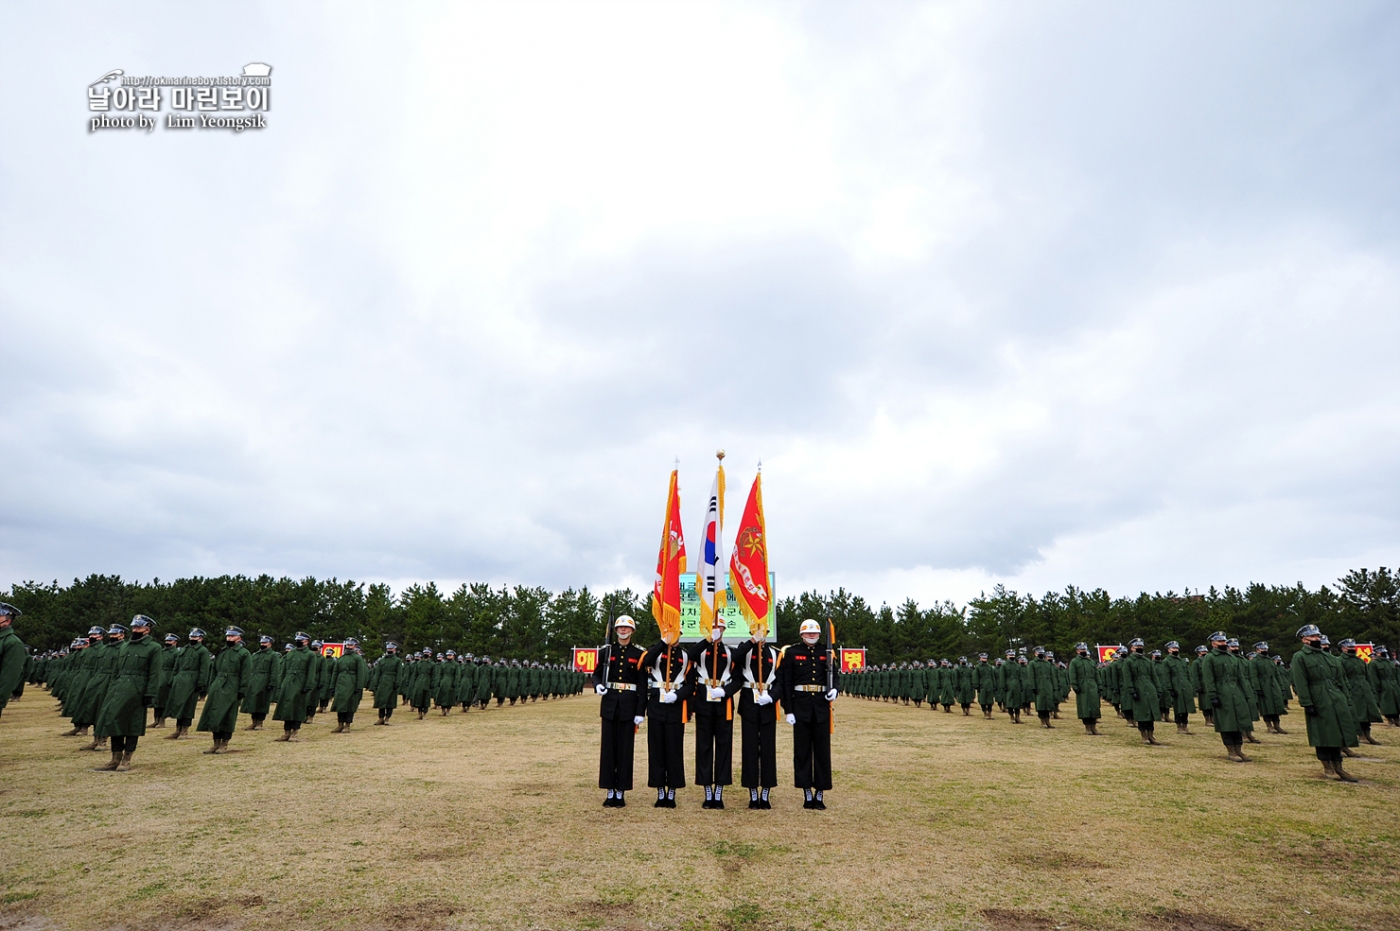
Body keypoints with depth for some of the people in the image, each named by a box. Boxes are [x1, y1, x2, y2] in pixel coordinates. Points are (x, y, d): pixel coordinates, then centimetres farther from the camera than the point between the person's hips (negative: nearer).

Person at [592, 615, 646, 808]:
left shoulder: (639, 654, 1)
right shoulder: (606, 651, 6)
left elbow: (643, 684, -1)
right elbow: (597, 673, 13)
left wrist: (640, 712, -7)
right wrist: (598, 685, -11)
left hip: (629, 704, -2)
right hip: (609, 702, 2)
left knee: (625, 748, 2)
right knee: (608, 747, 5)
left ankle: (620, 792, 12)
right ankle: (610, 792, 15)